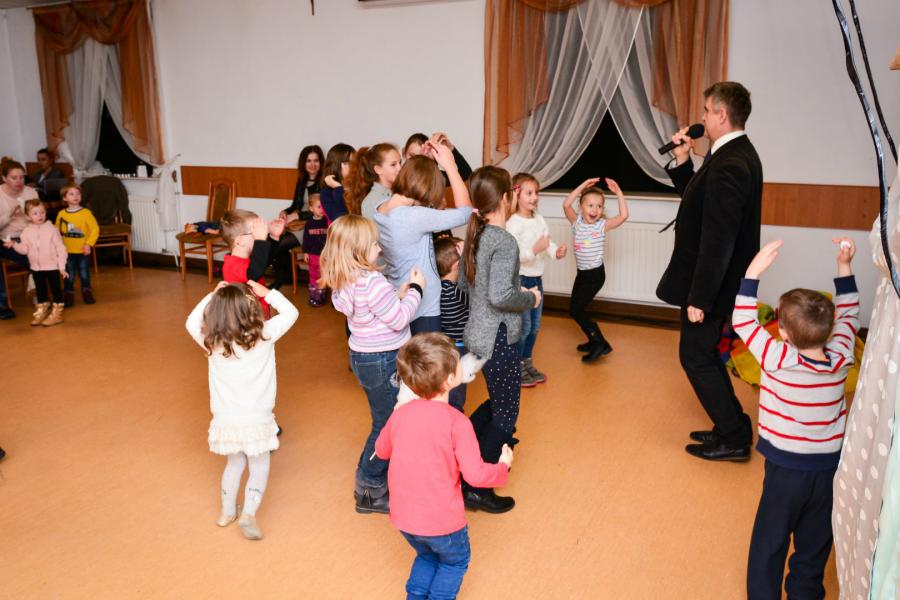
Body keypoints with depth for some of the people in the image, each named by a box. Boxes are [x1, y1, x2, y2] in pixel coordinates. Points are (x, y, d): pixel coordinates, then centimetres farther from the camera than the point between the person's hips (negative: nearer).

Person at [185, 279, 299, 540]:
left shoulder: (211, 342, -7)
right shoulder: (264, 335, -13)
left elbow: (191, 323, 13)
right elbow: (290, 312, 1)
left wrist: (212, 295, 8)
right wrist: (267, 293, 3)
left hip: (225, 420, 3)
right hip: (257, 421, -3)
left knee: (234, 463, 27)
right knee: (259, 468, 15)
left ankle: (227, 512, 38)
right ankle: (248, 513, -1)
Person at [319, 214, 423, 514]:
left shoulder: (344, 281, 3)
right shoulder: (371, 281, -26)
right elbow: (398, 320, -20)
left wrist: (399, 293, 4)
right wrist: (416, 290, -9)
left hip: (364, 356, 9)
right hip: (383, 361, -9)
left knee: (384, 422, 23)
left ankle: (376, 477, 37)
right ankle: (370, 492, 18)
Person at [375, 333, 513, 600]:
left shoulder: (400, 414, -5)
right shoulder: (456, 422, -21)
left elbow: (381, 450, 12)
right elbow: (475, 474, -21)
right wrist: (503, 467, -2)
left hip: (403, 516, 5)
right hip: (441, 520, -4)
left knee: (426, 555, 32)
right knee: (455, 561, 25)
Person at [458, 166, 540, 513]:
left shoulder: (475, 235, 6)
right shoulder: (504, 241, -21)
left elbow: (463, 283, 14)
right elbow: (500, 296, -30)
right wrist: (530, 298, -13)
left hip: (477, 335, 9)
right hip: (498, 339, -9)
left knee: (497, 403, 26)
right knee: (506, 415, 6)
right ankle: (477, 489, 16)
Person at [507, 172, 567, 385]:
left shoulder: (539, 219, 5)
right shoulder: (513, 223, -18)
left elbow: (548, 242, 6)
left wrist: (556, 251, -14)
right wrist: (534, 250, -36)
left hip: (537, 278, 8)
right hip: (520, 279, -7)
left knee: (535, 325, 15)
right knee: (523, 325, -1)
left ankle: (528, 363, 30)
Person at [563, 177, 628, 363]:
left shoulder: (602, 225, -12)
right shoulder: (577, 221, -3)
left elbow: (623, 216, -25)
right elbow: (566, 205, -19)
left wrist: (618, 192, -25)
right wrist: (583, 186, -20)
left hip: (596, 274, -6)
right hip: (582, 273, 6)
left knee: (575, 310, -7)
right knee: (577, 309, 14)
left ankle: (600, 343, 2)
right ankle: (594, 341, 31)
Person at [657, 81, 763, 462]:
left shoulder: (729, 166, -24)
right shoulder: (736, 153, 9)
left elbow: (718, 240, -26)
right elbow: (697, 200, 16)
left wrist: (699, 298, -23)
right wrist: (682, 162, 5)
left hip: (711, 284, -10)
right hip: (716, 280, 10)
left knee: (696, 356, 2)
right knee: (703, 353, 19)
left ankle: (733, 438, 14)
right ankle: (732, 428, 31)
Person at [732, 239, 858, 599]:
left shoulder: (778, 360, -22)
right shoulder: (841, 358, -9)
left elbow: (743, 321, -14)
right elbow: (848, 316, 8)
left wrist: (753, 271, -17)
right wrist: (844, 267, 7)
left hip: (786, 467, -4)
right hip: (831, 465, 4)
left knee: (769, 543, 12)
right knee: (815, 546, 19)